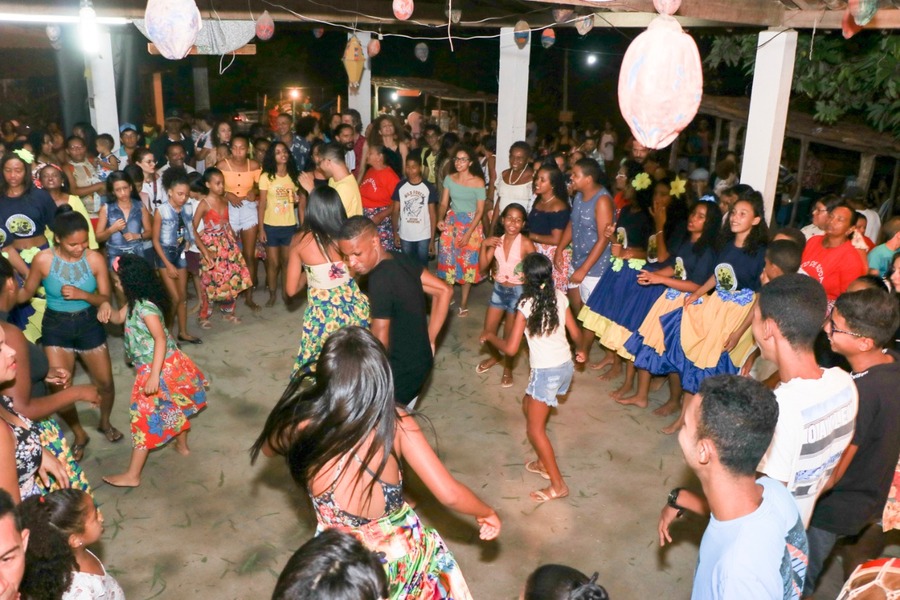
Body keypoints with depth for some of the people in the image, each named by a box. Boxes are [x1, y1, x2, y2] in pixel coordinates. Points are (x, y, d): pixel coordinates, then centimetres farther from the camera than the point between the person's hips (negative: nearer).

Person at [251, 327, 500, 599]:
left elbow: (267, 447, 4)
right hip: (403, 552, 0)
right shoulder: (395, 423, -22)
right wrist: (487, 512, 0)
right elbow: (449, 494, -19)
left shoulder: (302, 426, -21)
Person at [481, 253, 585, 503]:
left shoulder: (527, 304, -19)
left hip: (546, 372, -8)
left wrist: (489, 336, 1)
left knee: (535, 428, 5)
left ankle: (558, 485, 9)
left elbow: (510, 349, -18)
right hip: (566, 366, 8)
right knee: (529, 407, 26)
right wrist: (580, 350, 29)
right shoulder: (559, 297, -2)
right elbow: (576, 333, 7)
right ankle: (544, 463, 36)